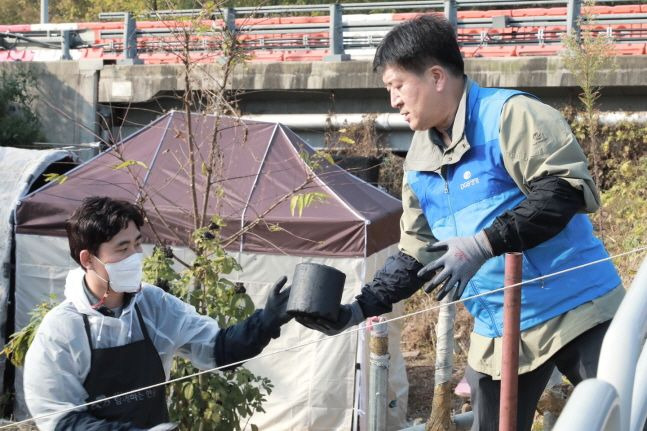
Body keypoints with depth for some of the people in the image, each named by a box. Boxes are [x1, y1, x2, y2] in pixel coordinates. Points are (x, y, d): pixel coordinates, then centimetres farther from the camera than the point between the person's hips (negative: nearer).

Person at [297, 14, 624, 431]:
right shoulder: (419, 164, 11)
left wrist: (485, 243, -28)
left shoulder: (509, 114, -12)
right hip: (499, 332, 7)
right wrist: (359, 309, 1)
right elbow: (416, 256, 14)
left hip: (575, 311, -7)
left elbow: (567, 190, -22)